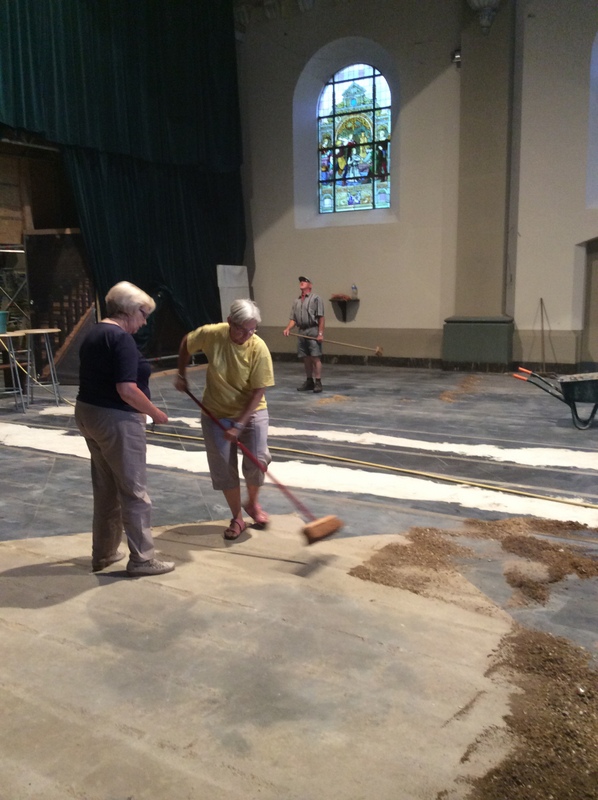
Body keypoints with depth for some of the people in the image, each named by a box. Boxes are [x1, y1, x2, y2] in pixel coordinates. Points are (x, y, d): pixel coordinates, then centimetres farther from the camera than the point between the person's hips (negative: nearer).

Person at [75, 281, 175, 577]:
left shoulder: (94, 333, 12)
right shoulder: (121, 338, -18)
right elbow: (127, 389, -25)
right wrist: (156, 413, -12)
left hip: (88, 414, 10)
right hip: (116, 420, -10)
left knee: (105, 488, 18)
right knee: (133, 491, 1)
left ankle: (103, 554, 27)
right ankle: (142, 559, 11)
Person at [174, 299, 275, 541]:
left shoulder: (259, 348, -22)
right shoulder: (211, 334, -19)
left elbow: (258, 391, -20)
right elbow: (185, 344, 4)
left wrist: (239, 424, -23)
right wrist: (181, 375, 6)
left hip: (251, 411, -1)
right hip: (216, 412, 1)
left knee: (257, 461, -9)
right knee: (224, 467, 1)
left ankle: (252, 503, 22)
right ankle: (237, 518, 19)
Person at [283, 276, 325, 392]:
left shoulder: (315, 298, 0)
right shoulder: (297, 301, 18)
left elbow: (321, 317, -7)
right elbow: (293, 319, 15)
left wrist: (320, 333, -14)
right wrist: (288, 328, -4)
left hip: (313, 331, -6)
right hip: (302, 332, 6)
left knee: (315, 357, -8)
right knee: (306, 358, 8)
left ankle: (318, 382, -5)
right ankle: (309, 382, 16)